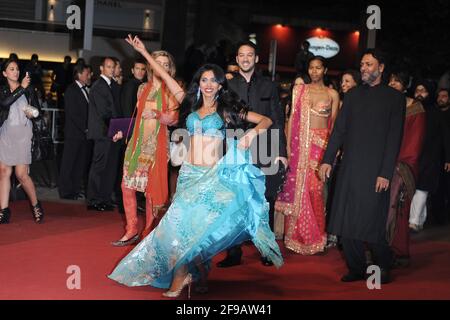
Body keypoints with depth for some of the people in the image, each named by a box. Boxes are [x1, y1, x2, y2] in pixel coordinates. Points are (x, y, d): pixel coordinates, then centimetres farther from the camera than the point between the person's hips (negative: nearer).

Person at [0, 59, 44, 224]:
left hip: (22, 132, -3)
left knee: (21, 174, -7)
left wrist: (32, 113, -8)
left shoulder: (29, 89, 7)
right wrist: (21, 88, -17)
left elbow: (38, 110, 13)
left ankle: (36, 205, 11)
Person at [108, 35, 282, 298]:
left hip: (214, 176, -4)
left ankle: (182, 275, -7)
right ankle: (196, 271, 5)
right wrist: (145, 53, 17)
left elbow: (266, 120, 5)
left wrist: (253, 132, -15)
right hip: (190, 174, 4)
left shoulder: (227, 109, 5)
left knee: (190, 220, -17)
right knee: (186, 221, -6)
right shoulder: (192, 106, 14)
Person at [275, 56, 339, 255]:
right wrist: (288, 145, -1)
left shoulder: (332, 94, 6)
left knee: (314, 188, -5)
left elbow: (334, 124, 6)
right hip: (299, 144, 1)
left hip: (321, 144, -1)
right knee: (297, 187, 1)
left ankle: (314, 236, 9)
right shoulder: (299, 90, 9)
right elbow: (292, 119, 6)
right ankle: (296, 235, 11)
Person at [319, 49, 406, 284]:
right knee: (346, 223, 5)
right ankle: (356, 269, 18)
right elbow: (339, 130, 13)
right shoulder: (353, 95, 14)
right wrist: (327, 160, 2)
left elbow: (394, 137, -4)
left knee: (370, 224, -5)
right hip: (349, 168, 5)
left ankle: (383, 268, 16)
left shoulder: (394, 97, 1)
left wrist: (386, 173, -11)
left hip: (375, 171, -5)